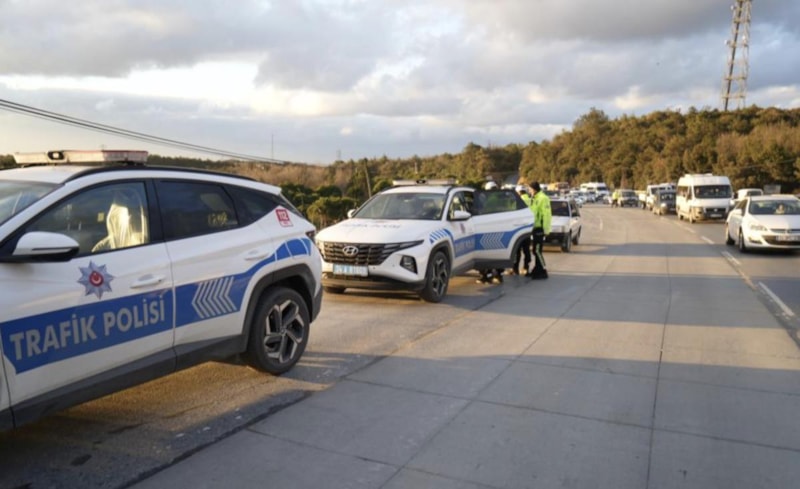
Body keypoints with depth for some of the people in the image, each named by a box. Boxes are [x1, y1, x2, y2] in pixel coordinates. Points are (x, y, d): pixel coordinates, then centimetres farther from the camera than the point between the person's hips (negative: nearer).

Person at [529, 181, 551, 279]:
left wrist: (546, 229, -21)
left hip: (540, 228, -9)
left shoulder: (543, 198, -12)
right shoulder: (535, 199, 17)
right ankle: (537, 270, 21)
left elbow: (546, 215, -18)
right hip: (536, 228, 9)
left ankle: (543, 272, -7)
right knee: (536, 250, 13)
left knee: (537, 251, -11)